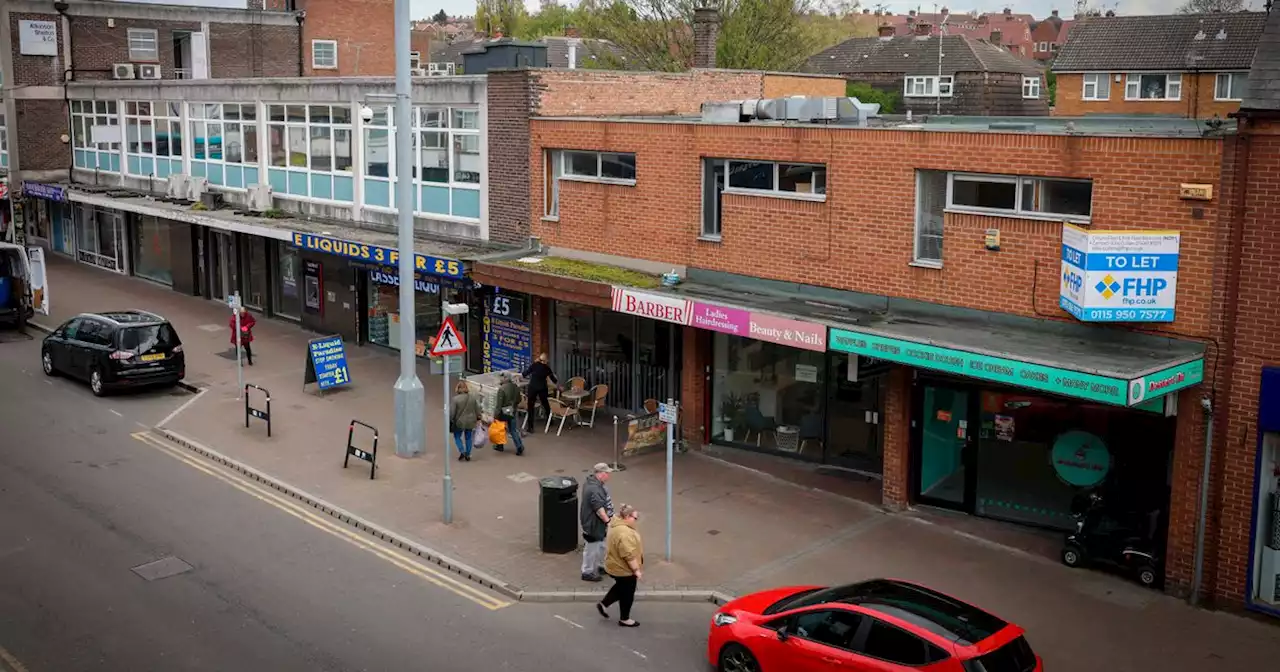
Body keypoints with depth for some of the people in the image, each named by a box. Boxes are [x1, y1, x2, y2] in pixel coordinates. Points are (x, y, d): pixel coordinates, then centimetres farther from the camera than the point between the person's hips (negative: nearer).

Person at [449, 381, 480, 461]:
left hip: (459, 422, -3)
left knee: (457, 436, 16)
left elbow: (452, 412, -13)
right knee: (468, 437, 16)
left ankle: (462, 451, 0)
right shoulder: (473, 397, -6)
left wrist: (450, 421, 1)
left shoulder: (456, 399, -17)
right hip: (470, 422, 3)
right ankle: (468, 455, 19)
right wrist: (478, 417, 16)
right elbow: (477, 409, 2)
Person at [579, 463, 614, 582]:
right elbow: (599, 509, -33)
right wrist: (607, 521, -27)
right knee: (592, 548, 4)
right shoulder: (594, 489, -31)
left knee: (601, 546, 24)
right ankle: (588, 572, 16)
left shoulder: (592, 481, 4)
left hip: (599, 522, 11)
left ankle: (599, 566, 40)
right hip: (593, 524, -11)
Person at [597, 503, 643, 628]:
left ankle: (603, 604, 29)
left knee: (621, 588, 26)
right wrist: (636, 570, -23)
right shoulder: (624, 533, -31)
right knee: (627, 594, 7)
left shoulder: (618, 525, 3)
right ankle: (624, 619, 20)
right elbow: (629, 555, -31)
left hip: (617, 566, 10)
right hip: (624, 569, -10)